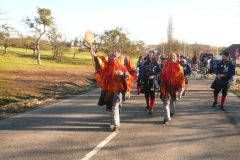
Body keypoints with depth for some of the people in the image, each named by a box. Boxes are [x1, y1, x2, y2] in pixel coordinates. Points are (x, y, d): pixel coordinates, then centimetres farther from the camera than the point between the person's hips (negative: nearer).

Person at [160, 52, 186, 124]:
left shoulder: (179, 68, -6)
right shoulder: (165, 67, -2)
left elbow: (181, 79, -7)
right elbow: (162, 77, 3)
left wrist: (181, 88, -11)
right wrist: (162, 87, 0)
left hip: (175, 88, 0)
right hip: (167, 88, 0)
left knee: (173, 101, 20)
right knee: (166, 102, -8)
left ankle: (172, 112, 46)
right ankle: (166, 117, -6)